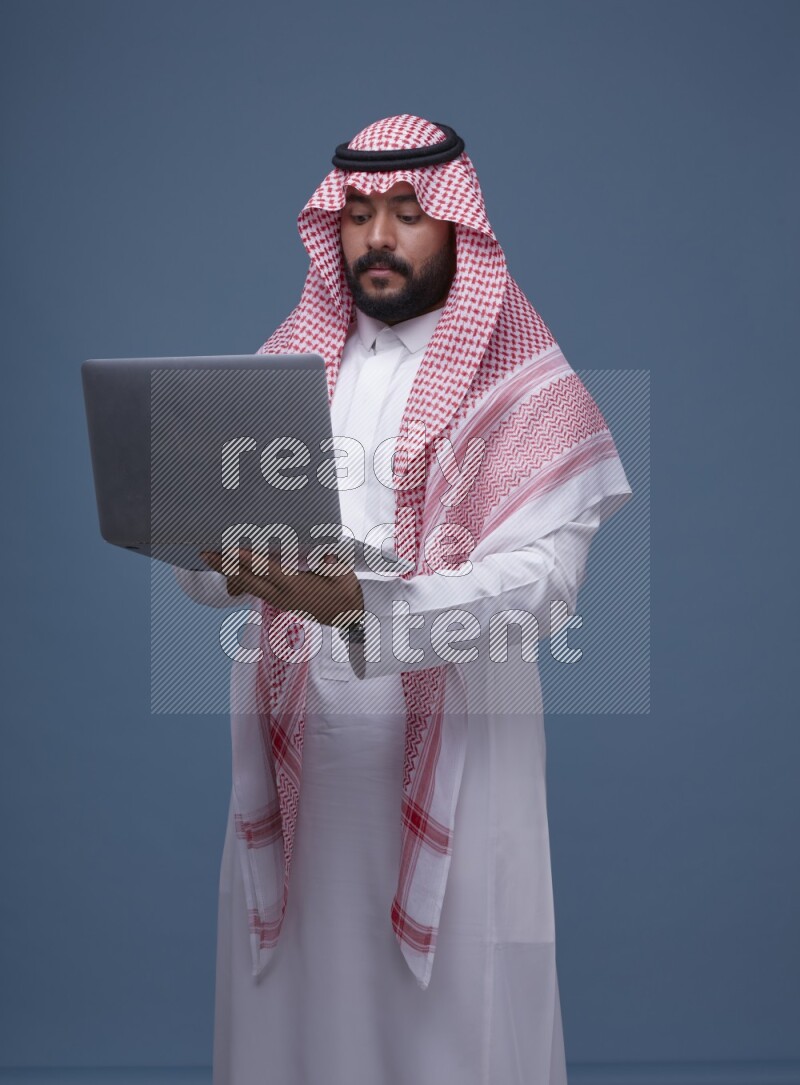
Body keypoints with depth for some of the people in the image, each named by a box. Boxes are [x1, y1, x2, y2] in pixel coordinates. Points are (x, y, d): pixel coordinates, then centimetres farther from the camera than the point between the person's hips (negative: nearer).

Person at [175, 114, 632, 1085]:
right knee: (296, 1003, 8)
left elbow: (543, 577, -16)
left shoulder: (524, 387, -3)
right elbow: (203, 573, 6)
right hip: (296, 753, 4)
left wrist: (363, 603, -30)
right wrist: (224, 562, -18)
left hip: (449, 759, -3)